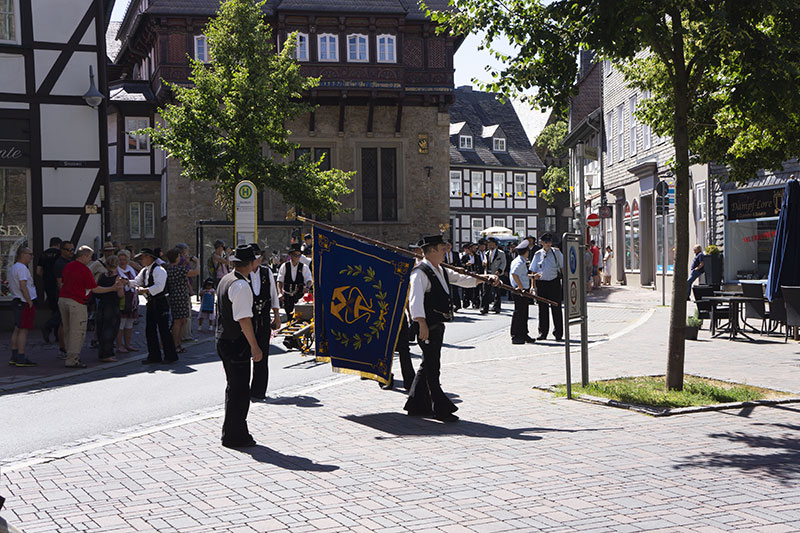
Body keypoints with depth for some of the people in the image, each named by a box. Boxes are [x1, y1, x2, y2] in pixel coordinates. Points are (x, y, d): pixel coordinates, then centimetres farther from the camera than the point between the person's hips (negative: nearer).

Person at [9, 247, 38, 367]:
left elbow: (10, 288, 24)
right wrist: (30, 302, -19)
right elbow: (23, 287, -22)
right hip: (24, 303, -10)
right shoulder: (21, 268, -15)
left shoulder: (12, 268, 18)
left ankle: (14, 357, 15)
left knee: (17, 330, 12)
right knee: (23, 330, -9)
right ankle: (21, 359, -11)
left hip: (16, 302, 10)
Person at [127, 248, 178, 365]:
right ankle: (154, 356, 17)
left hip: (160, 303, -9)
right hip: (151, 303, 9)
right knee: (149, 330, 10)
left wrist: (145, 290, -23)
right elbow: (137, 282, 12)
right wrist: (127, 282, -5)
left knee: (163, 330, -6)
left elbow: (159, 287, -23)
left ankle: (170, 356, 3)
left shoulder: (158, 270, -14)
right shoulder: (144, 270, 15)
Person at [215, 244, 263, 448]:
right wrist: (254, 346, -18)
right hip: (237, 344, -10)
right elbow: (244, 320, -23)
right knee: (240, 390, -3)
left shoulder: (225, 280, 11)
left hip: (223, 338, 10)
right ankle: (235, 436, 1)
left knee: (233, 387, 18)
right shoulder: (241, 286, -19)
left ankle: (232, 432, 27)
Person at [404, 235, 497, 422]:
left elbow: (462, 280, 27)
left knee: (428, 366, 15)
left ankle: (416, 406, 24)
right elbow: (416, 299, -25)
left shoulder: (440, 271, 17)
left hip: (437, 325, 10)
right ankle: (441, 409, 1)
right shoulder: (421, 272, -14)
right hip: (428, 325, -10)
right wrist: (422, 324, -34)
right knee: (432, 367, -4)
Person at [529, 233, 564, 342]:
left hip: (554, 282, -1)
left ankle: (558, 333, 7)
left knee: (556, 308, 0)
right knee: (543, 308, 6)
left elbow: (563, 267, 9)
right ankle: (542, 333, 14)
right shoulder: (538, 254, 7)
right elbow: (533, 271, 11)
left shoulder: (556, 252, 4)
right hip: (541, 283, 1)